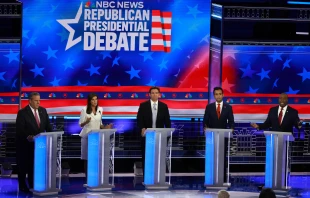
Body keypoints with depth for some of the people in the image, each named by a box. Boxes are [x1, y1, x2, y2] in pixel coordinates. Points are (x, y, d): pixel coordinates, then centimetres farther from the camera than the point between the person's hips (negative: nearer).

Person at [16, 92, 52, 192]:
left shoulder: (43, 111, 4)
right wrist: (28, 137, -35)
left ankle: (33, 185, 12)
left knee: (35, 165, 6)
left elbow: (47, 126, 4)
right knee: (23, 165, 6)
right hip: (25, 144, -4)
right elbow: (20, 129, -19)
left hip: (38, 143, 4)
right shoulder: (22, 112, -13)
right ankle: (22, 186, 16)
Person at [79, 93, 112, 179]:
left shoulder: (100, 109, 8)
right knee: (87, 157, -4)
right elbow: (81, 124, -4)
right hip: (87, 136, -4)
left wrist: (105, 127, -3)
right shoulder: (84, 110, -6)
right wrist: (86, 121, -24)